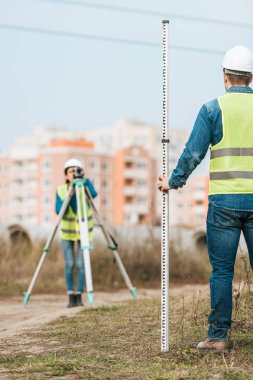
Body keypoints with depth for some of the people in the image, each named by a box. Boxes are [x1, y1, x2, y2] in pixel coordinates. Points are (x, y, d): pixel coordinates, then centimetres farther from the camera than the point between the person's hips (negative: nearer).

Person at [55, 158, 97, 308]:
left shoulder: (85, 187, -9)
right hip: (67, 231, 1)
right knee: (70, 264, -8)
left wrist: (84, 178, -33)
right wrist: (70, 195, -25)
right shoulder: (61, 190, -6)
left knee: (81, 264, -9)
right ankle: (71, 296, 2)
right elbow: (58, 210, -16)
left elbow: (94, 194, -32)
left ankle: (79, 296, 1)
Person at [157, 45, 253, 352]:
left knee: (221, 269, 2)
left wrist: (172, 182, 12)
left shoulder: (213, 108, -1)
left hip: (224, 200, -2)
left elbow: (193, 153, -2)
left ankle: (218, 335, 4)